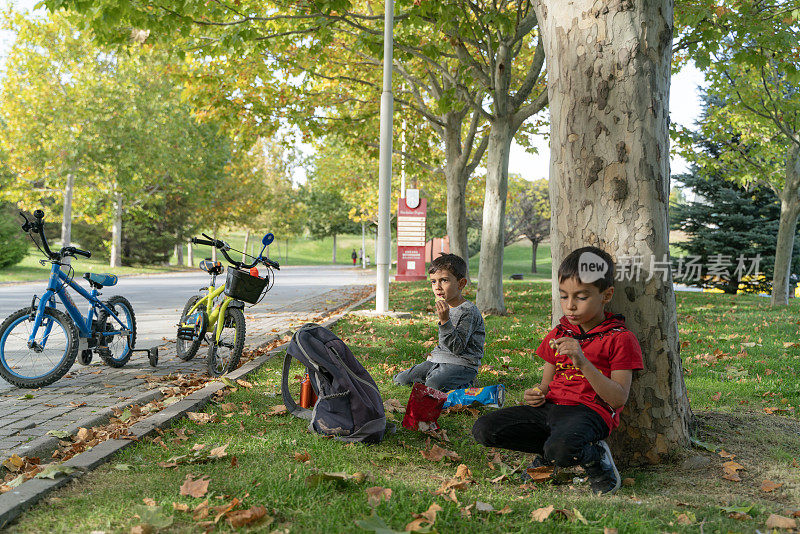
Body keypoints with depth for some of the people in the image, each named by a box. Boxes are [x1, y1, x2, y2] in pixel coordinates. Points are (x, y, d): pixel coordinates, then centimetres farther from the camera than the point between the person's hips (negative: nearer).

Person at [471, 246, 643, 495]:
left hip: (590, 411, -6)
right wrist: (537, 394, -1)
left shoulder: (620, 339, -2)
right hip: (551, 407, 6)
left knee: (560, 450, -39)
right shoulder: (558, 335, 17)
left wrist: (582, 361, -22)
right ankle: (550, 451, 3)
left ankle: (595, 456, -4)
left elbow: (618, 399, -11)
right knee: (483, 429, -11)